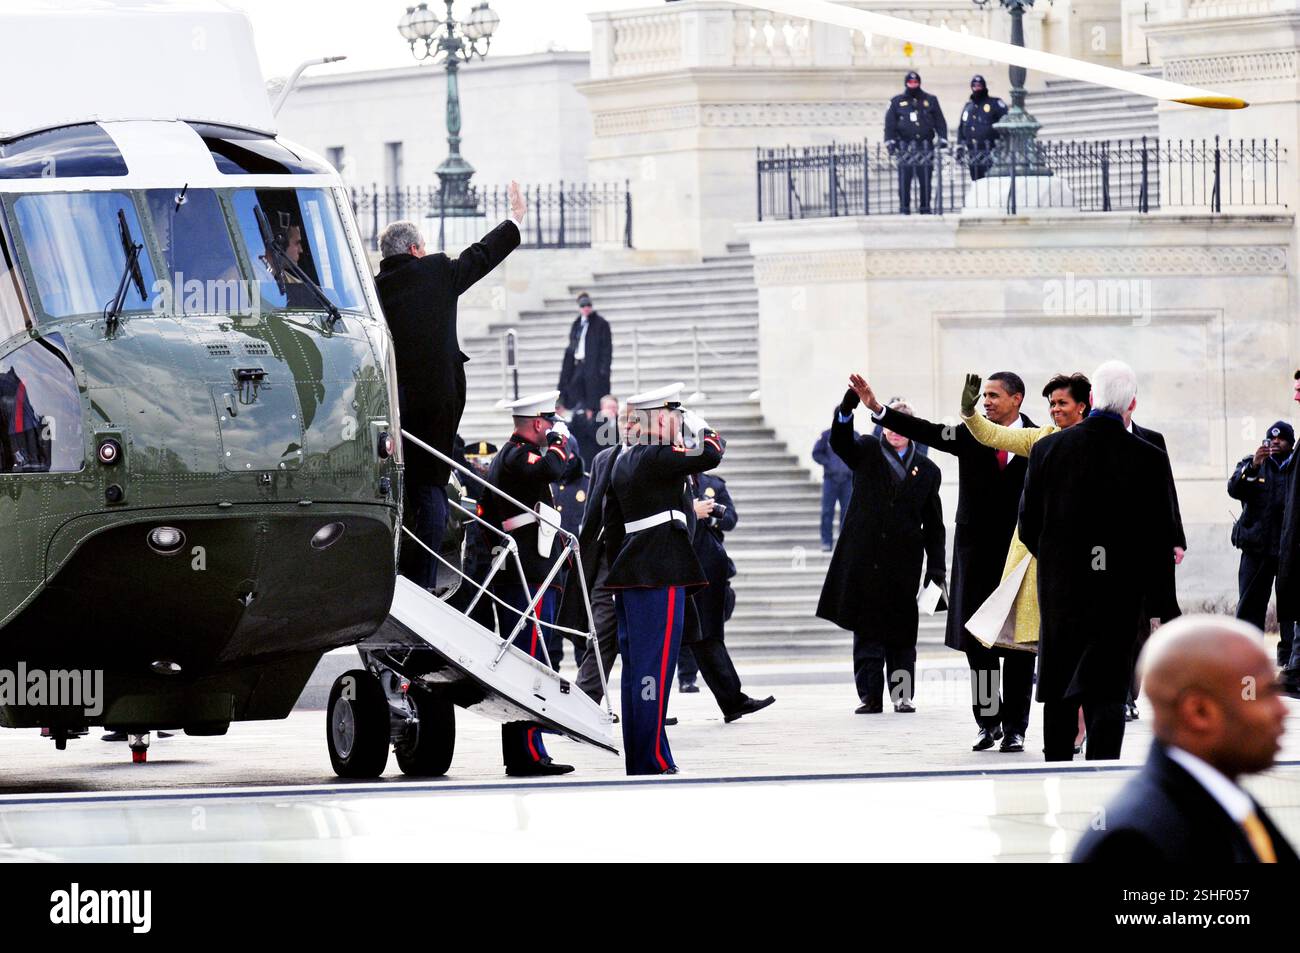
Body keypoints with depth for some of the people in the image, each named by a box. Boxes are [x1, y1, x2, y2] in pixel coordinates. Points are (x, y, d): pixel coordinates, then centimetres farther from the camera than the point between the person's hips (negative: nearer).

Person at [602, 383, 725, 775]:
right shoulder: (658, 458, -13)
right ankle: (652, 759, -10)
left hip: (629, 573, 9)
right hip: (661, 574, -9)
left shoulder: (624, 461, 15)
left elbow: (612, 520, 18)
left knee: (635, 664, 11)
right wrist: (699, 426, 2)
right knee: (655, 664, -9)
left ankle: (638, 757, 15)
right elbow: (711, 454, -17)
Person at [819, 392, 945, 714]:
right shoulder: (867, 453, 9)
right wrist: (850, 402, -31)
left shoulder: (927, 470, 10)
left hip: (903, 563, 1)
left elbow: (933, 526, 10)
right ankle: (870, 696, 2)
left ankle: (903, 694, 12)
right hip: (865, 560, -1)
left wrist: (937, 570, 4)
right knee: (866, 630, 0)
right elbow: (840, 440, -13)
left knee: (901, 632, 5)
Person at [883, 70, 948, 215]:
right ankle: (904, 209, -2)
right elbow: (889, 124, 9)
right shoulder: (897, 102, 10)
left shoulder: (930, 100, 13)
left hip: (925, 147, 1)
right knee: (904, 180, -6)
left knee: (925, 180, 0)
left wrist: (942, 138, 5)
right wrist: (890, 142, 1)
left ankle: (925, 209, 5)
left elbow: (940, 121, 14)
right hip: (905, 147, -1)